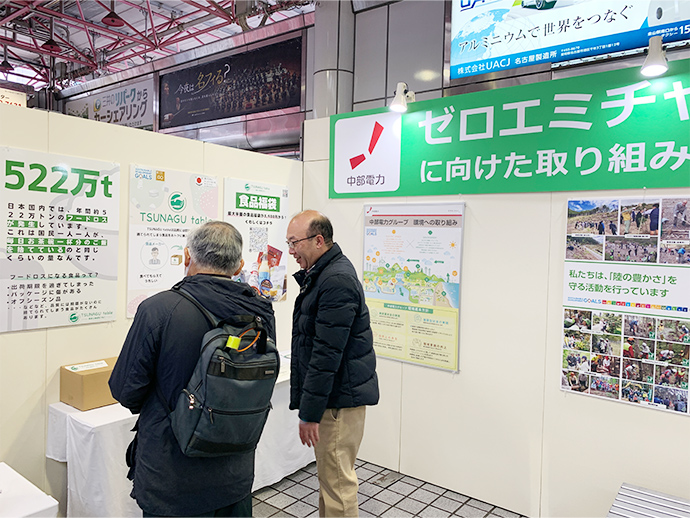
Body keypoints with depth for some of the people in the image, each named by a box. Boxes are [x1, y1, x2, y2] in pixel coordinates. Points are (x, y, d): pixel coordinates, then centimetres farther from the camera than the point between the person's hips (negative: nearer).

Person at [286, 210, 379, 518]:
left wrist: (309, 412, -19)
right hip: (330, 395, 10)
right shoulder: (318, 275, 13)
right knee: (328, 474, 21)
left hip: (340, 397, -10)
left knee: (337, 479, 2)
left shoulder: (337, 280, -21)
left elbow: (327, 354, -24)